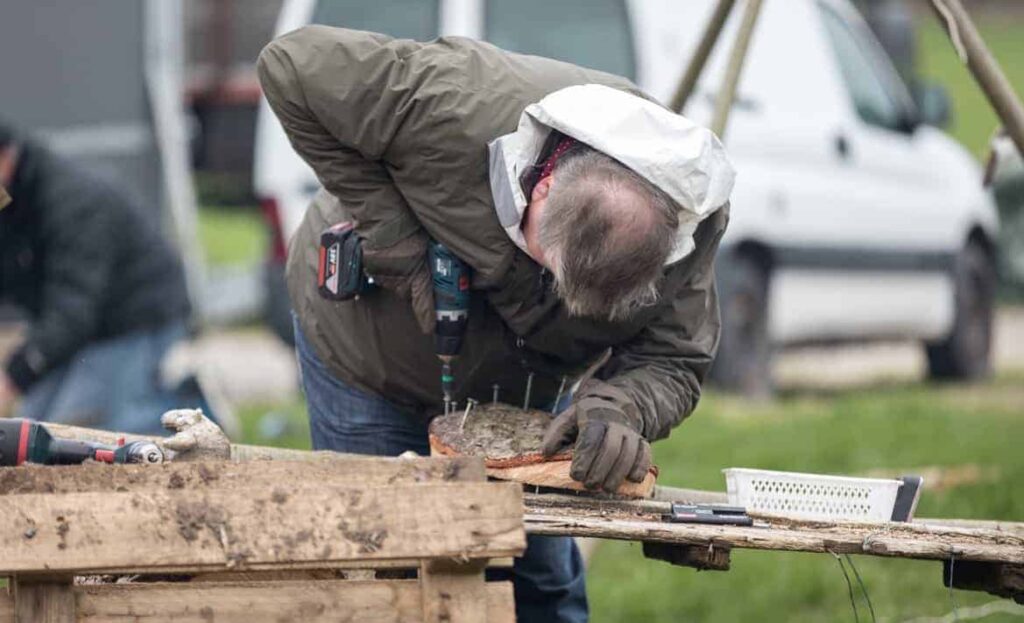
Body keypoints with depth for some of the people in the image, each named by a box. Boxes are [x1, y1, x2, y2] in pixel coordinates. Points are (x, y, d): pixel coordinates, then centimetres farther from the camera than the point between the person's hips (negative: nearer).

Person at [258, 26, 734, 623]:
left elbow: (672, 364, -22)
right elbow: (293, 64, -33)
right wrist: (393, 240, -35)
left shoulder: (693, 219, -29)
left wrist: (616, 410, -47)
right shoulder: (457, 107, -42)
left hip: (516, 384, 3)